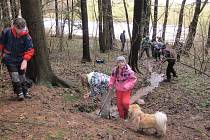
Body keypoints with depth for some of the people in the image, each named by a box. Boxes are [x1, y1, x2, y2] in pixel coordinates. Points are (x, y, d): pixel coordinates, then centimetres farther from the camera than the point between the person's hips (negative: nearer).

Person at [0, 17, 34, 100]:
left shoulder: (26, 36, -15)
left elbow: (30, 50, -12)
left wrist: (25, 60, -22)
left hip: (20, 59, 2)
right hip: (9, 59, -1)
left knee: (22, 75, 11)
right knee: (14, 75, -10)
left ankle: (25, 92, 22)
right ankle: (19, 92, -1)